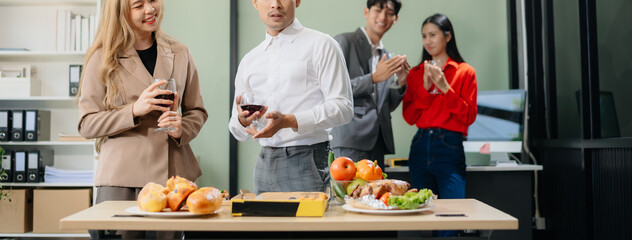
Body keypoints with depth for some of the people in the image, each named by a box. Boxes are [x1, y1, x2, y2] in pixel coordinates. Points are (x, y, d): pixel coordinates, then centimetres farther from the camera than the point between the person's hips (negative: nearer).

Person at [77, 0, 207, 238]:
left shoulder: (179, 54, 12)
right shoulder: (103, 58, 3)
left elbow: (197, 111, 16)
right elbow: (87, 124, -1)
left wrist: (181, 129, -5)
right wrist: (134, 110, -15)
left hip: (174, 175, 3)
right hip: (121, 178, -2)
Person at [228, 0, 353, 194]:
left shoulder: (321, 45, 0)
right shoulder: (249, 61, 15)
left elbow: (342, 107, -10)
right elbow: (239, 133, 17)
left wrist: (289, 121, -20)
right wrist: (243, 119, -7)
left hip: (306, 163, -4)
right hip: (264, 163, 5)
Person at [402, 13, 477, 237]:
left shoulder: (465, 72, 2)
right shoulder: (416, 73, 11)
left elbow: (469, 116, -4)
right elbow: (409, 116, 4)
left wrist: (445, 87, -13)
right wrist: (425, 88, -8)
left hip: (449, 147, -3)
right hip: (420, 146, 4)